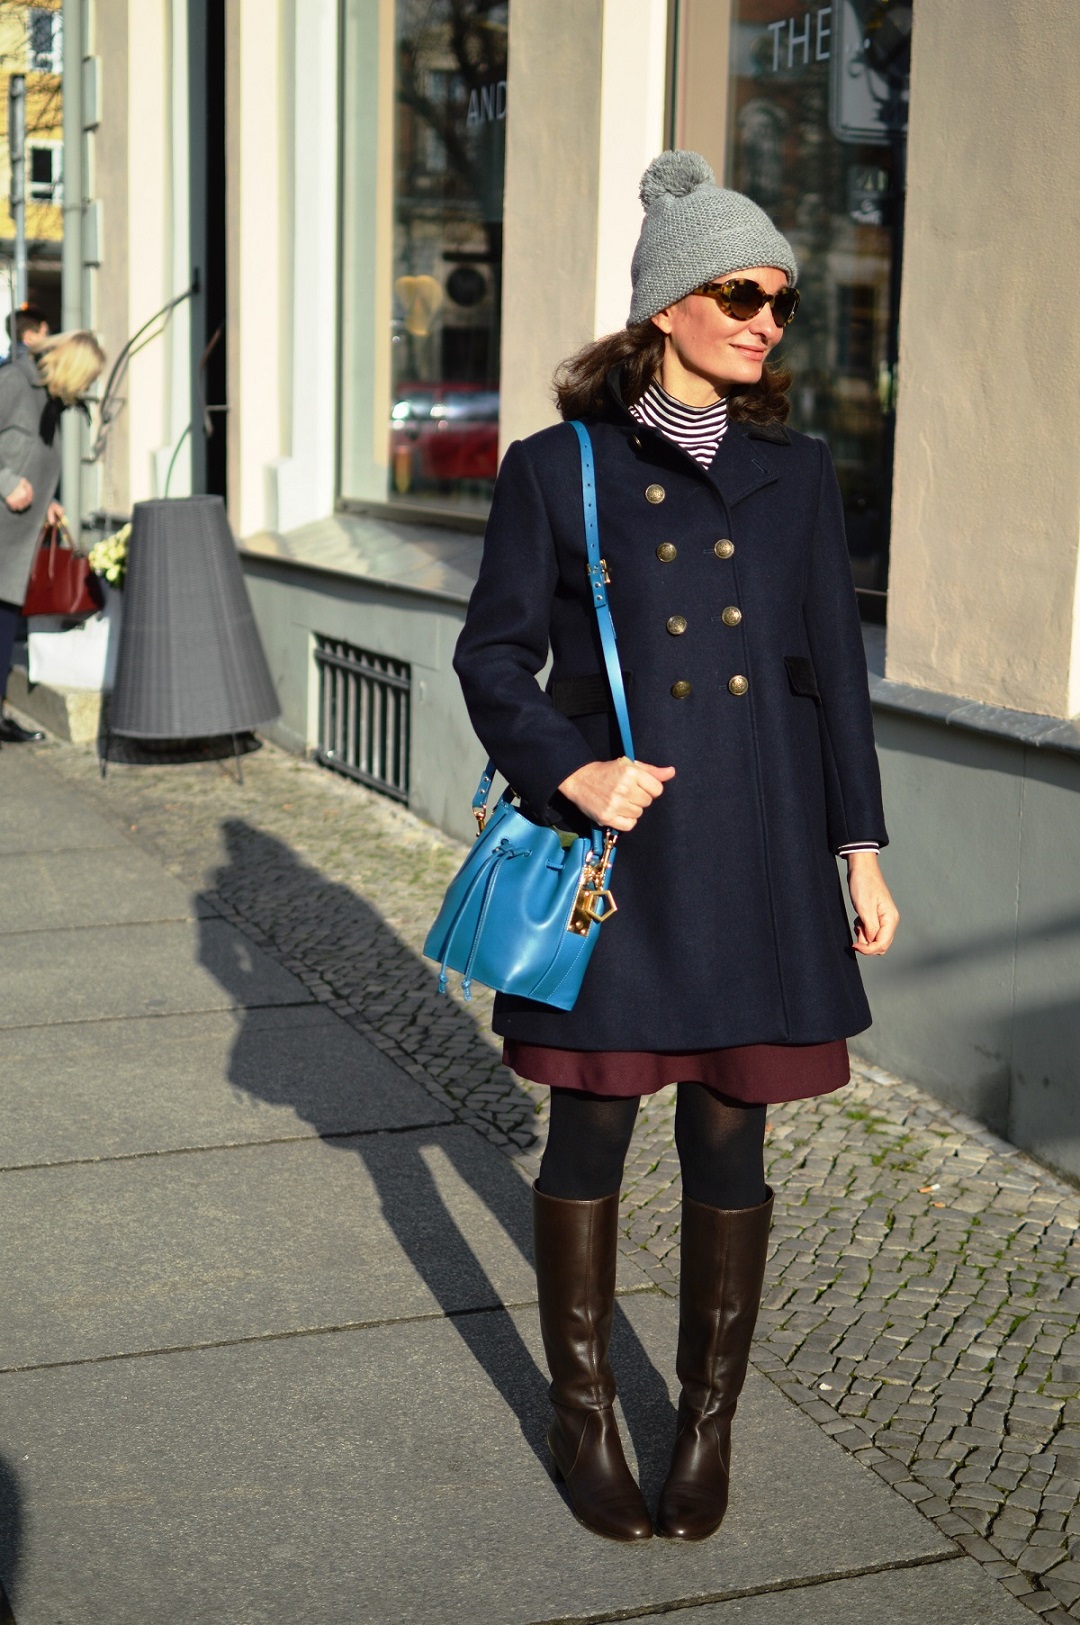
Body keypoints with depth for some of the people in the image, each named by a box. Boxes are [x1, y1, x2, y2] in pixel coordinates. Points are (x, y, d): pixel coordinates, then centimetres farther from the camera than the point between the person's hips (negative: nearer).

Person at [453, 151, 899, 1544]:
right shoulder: (557, 470, 0)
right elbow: (494, 652, 2)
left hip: (756, 856, 2)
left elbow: (834, 670, 9)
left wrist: (862, 851, 6)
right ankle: (582, 1414, 27)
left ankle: (708, 1421, 27)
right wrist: (567, 770, -15)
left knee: (728, 1144, 8)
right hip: (612, 853, -2)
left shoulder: (795, 475, 8)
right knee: (591, 1135, 8)